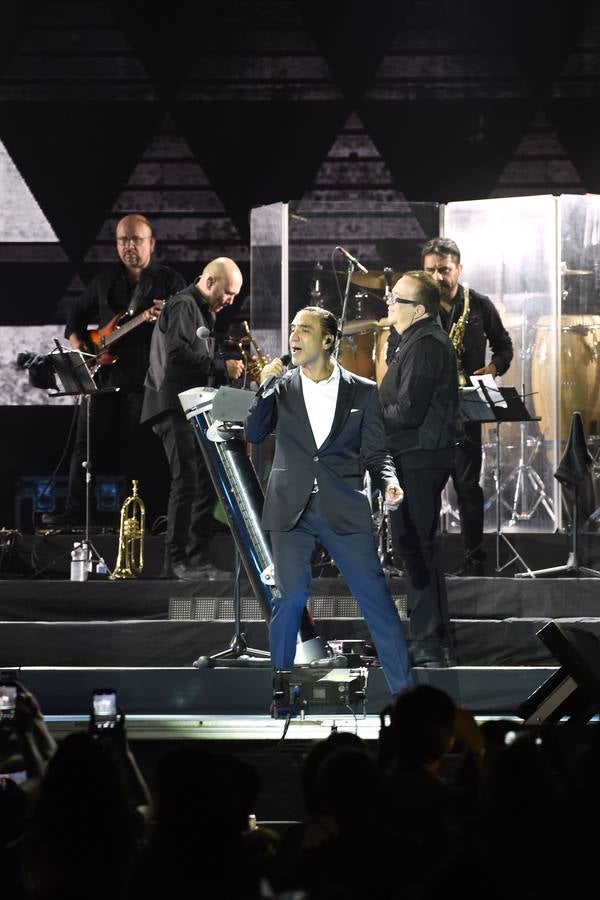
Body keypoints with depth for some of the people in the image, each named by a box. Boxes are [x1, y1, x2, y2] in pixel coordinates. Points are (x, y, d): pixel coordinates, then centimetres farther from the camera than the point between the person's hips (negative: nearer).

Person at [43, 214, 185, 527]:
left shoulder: (168, 281, 2)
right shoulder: (105, 280, 15)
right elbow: (78, 316, 24)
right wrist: (77, 342, 5)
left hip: (145, 380, -4)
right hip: (103, 374, 4)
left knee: (140, 452, -3)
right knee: (87, 442, 3)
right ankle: (74, 511, 8)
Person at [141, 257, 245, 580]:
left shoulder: (203, 312, 24)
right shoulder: (183, 306, -8)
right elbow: (178, 353, -22)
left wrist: (227, 368, 13)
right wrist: (221, 367, -19)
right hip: (176, 408, -10)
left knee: (206, 483, 7)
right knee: (188, 482, -14)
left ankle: (198, 560, 9)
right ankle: (177, 560, -13)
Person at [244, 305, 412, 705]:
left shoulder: (362, 391, 4)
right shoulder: (281, 387, 7)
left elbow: (376, 452, 5)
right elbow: (254, 435, 1)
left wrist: (389, 480, -15)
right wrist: (264, 386, -9)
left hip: (345, 511, -1)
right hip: (293, 510, 1)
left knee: (377, 599, -3)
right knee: (290, 600, 1)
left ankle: (405, 691, 3)